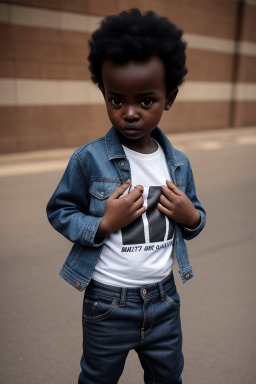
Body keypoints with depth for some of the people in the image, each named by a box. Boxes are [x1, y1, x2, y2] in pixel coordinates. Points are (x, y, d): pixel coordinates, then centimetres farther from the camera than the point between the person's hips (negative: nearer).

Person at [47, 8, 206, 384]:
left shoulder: (179, 163, -4)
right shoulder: (89, 159, -16)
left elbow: (194, 217, 10)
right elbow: (58, 211, -7)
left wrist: (192, 218, -14)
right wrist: (103, 224, -23)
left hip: (164, 299, 4)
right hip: (108, 303, -3)